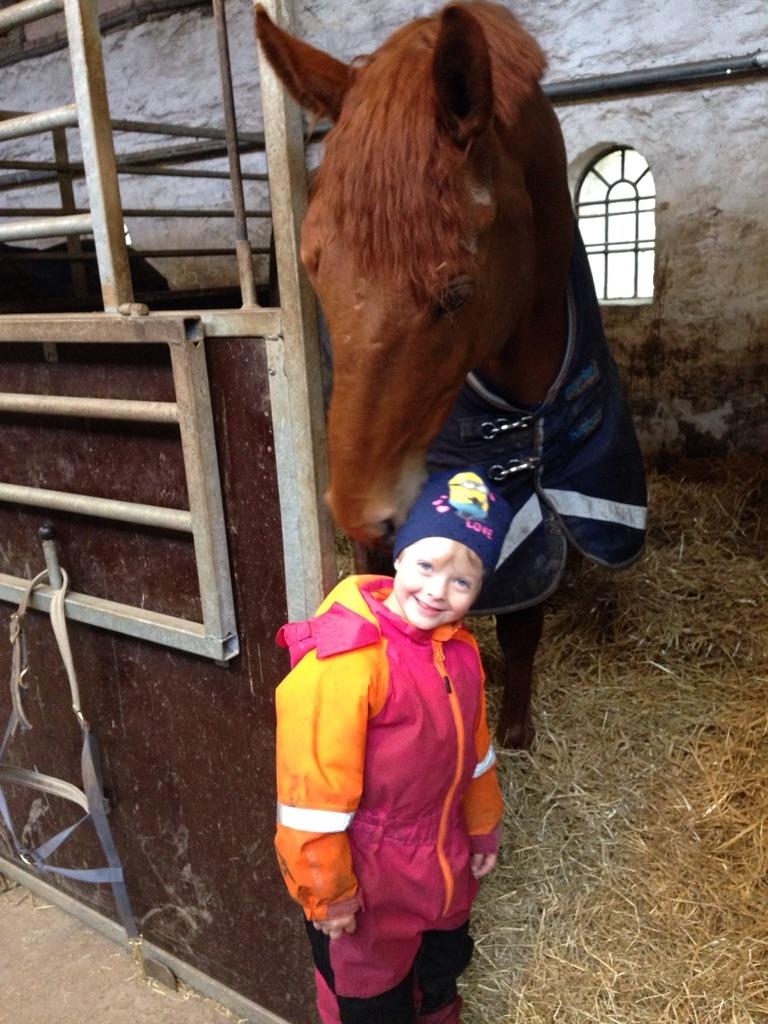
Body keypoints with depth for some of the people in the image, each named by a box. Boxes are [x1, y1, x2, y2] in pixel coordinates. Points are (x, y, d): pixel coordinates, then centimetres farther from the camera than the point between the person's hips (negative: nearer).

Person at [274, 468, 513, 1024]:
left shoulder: (460, 649, -7)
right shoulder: (344, 661, -32)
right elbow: (314, 790, -26)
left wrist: (482, 829, 17)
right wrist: (327, 890, -17)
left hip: (444, 867, 7)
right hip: (370, 878, -6)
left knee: (444, 968, 33)